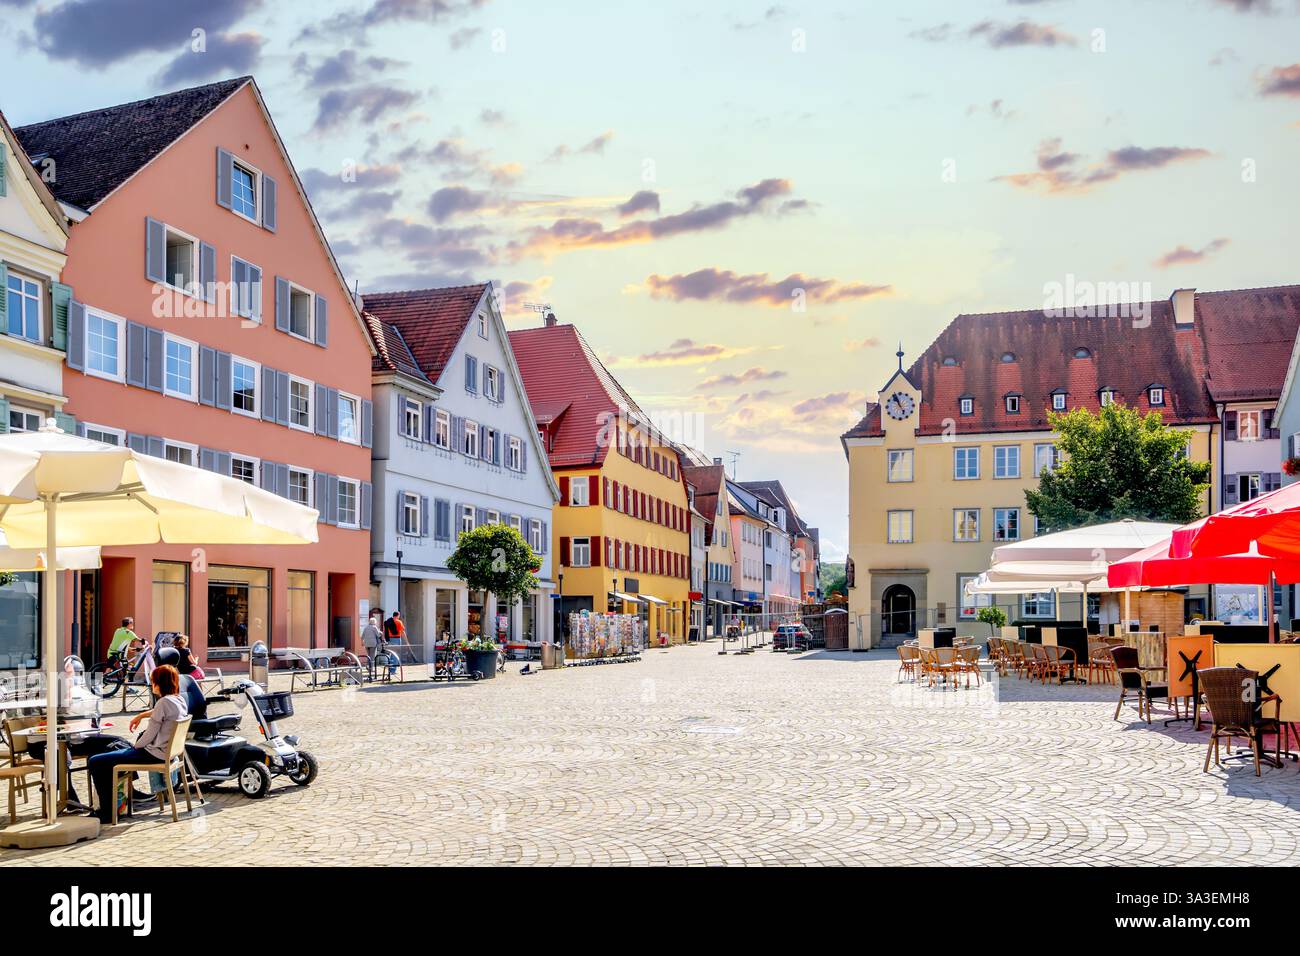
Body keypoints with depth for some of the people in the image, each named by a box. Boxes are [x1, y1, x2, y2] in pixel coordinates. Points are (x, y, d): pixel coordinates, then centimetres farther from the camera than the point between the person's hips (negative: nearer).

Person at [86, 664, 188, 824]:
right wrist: (141, 715, 31)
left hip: (155, 754, -10)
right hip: (167, 751, 10)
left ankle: (107, 813, -4)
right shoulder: (180, 700, 6)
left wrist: (135, 746, -1)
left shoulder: (164, 702, -21)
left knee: (95, 763, -8)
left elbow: (150, 735, -17)